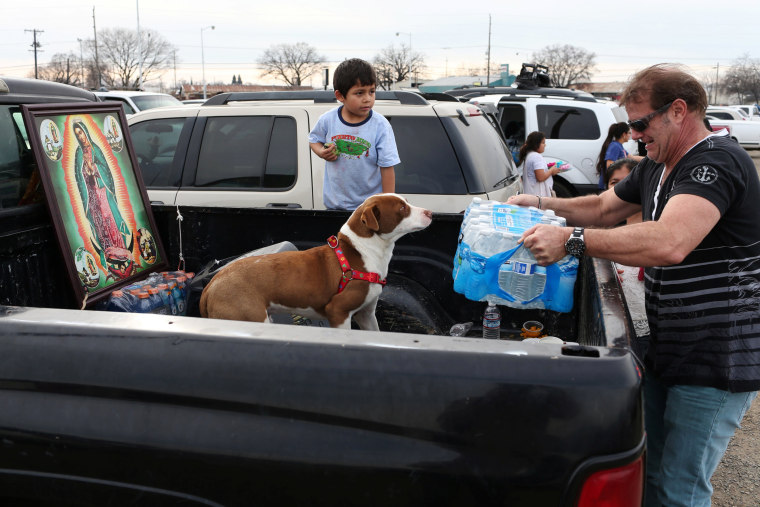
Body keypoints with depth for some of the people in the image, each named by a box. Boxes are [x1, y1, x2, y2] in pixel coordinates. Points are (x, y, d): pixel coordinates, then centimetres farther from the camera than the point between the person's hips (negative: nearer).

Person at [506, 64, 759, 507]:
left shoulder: (717, 161, -22)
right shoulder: (655, 167, 11)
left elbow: (669, 243, -37)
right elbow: (604, 208, 22)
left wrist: (570, 239, -34)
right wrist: (540, 204, 6)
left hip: (716, 361, -9)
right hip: (666, 350, 9)